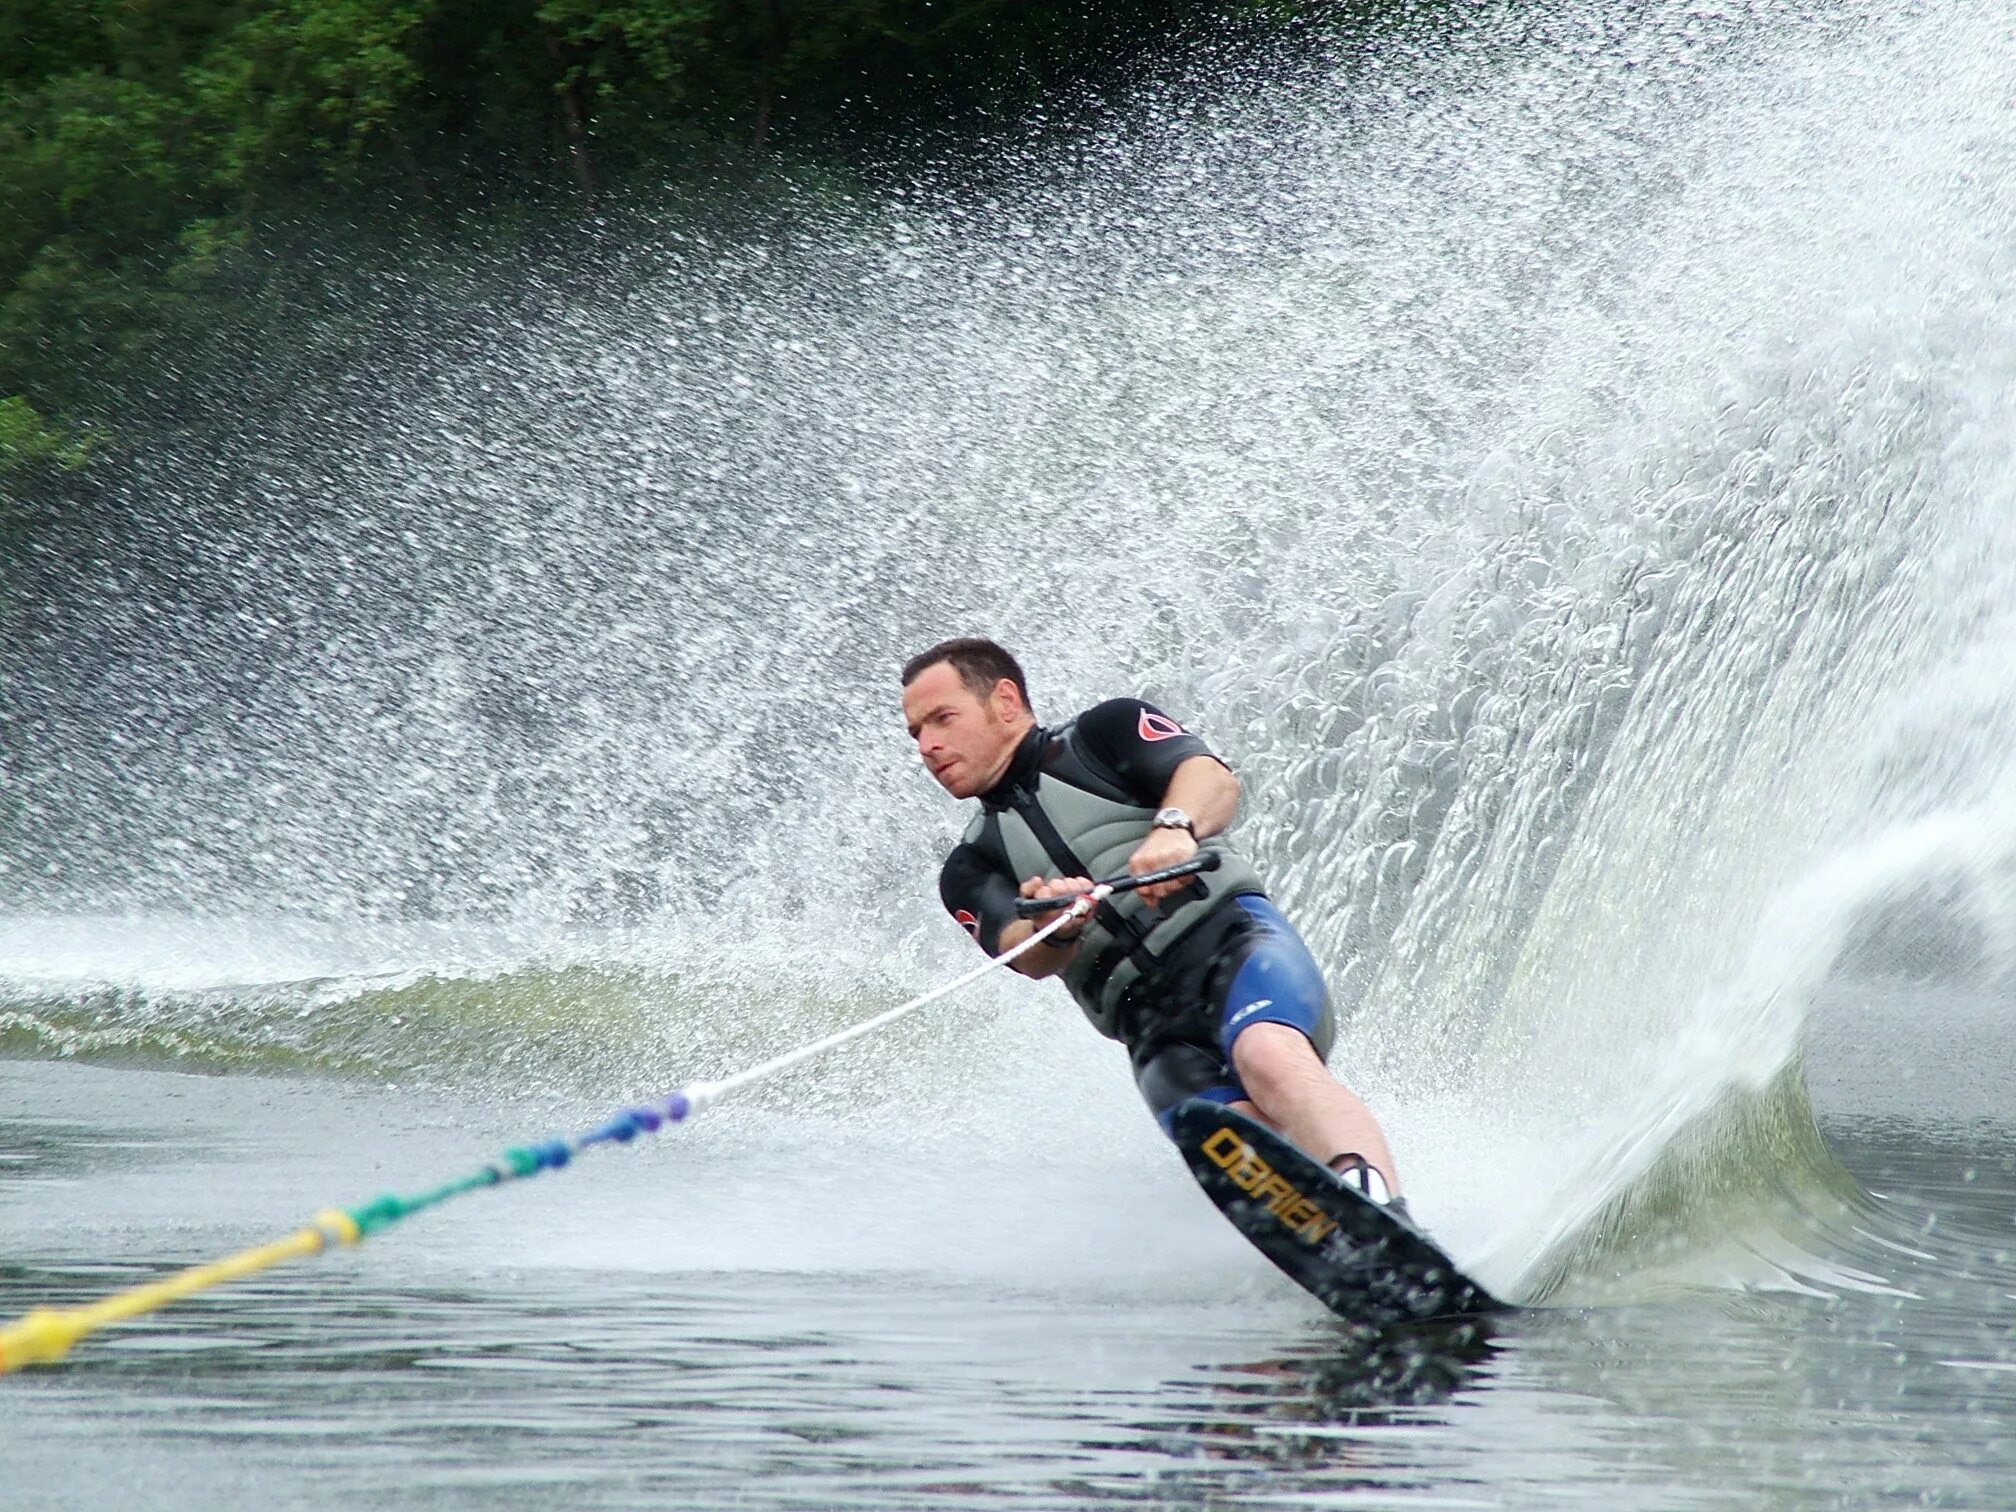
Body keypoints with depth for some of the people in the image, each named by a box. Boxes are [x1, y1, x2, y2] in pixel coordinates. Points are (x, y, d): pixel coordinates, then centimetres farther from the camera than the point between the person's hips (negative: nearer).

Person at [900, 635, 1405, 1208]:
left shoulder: (1107, 732, 16)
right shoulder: (971, 871, 24)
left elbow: (1215, 779, -3)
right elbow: (1029, 958, 3)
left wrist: (1174, 827, -27)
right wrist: (1052, 929, -22)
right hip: (1155, 1027, 4)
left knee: (1269, 1061, -36)